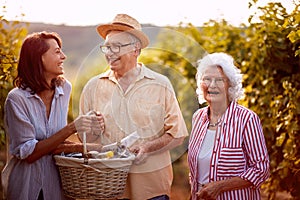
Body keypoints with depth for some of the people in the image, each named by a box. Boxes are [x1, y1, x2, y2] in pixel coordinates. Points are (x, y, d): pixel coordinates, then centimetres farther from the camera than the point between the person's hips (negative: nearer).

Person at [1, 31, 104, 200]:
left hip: (55, 181, 4)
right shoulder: (17, 99, -16)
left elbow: (54, 144, 2)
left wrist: (82, 148, -15)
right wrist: (71, 128, -23)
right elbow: (28, 153, -18)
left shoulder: (64, 88, 0)